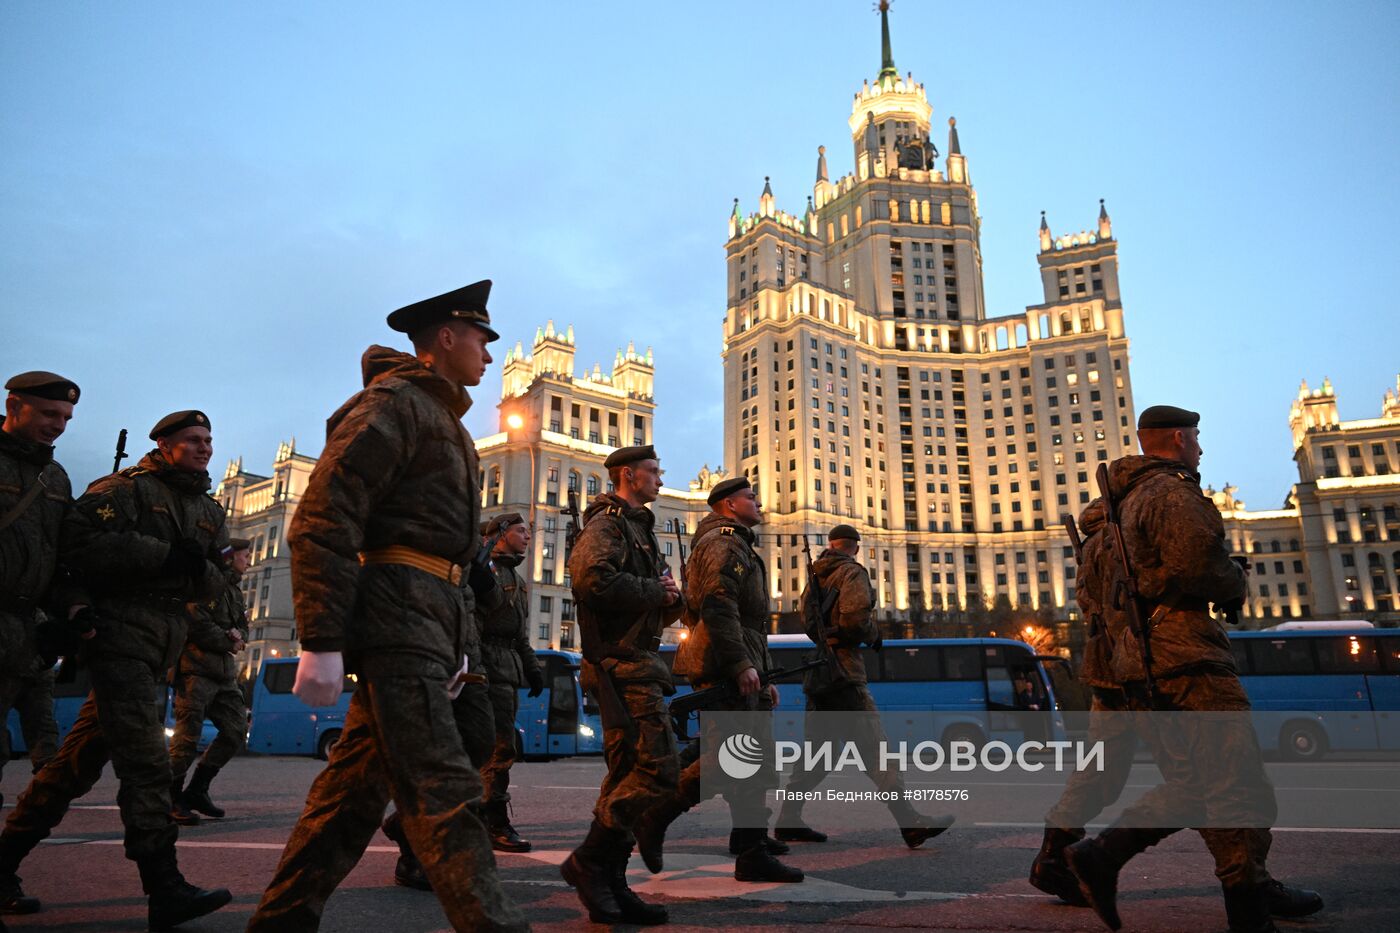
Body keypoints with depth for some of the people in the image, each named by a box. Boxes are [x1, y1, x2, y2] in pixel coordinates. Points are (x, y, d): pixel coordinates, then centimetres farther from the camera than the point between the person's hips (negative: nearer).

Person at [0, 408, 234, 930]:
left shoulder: (209, 512, 17)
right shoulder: (127, 489, -3)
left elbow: (215, 585, 14)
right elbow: (81, 544, -16)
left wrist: (199, 567, -9)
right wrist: (164, 554, -20)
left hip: (163, 646, 8)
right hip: (120, 633, -7)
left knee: (85, 754, 14)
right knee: (145, 760, -13)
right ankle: (164, 890, -13)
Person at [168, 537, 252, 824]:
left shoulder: (234, 590, 22)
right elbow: (197, 623, -17)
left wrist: (237, 635, -1)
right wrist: (228, 642, -8)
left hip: (223, 671, 9)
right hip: (197, 668, -9)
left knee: (237, 731, 6)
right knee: (188, 734, -7)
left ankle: (197, 790, 16)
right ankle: (172, 799, 4)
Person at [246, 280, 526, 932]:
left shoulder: (442, 417, 24)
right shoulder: (393, 401, -7)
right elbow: (320, 522, -16)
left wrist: (455, 641, 21)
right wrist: (321, 643, -22)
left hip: (431, 617, 10)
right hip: (397, 615, -10)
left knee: (358, 779, 14)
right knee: (442, 790, -12)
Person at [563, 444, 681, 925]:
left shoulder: (640, 529, 25)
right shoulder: (608, 523, -5)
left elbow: (660, 612, 27)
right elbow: (593, 578, -27)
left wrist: (670, 599, 3)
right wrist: (653, 590, -14)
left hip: (638, 662, 10)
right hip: (623, 664, -10)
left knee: (627, 774, 9)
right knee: (658, 770, -14)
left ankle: (609, 888, 14)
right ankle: (589, 861, -5)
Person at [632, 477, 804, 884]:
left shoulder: (741, 549, 29)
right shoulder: (722, 544, -6)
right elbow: (718, 606, -20)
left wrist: (764, 675, 23)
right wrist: (741, 664, -24)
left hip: (740, 671, 11)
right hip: (723, 670, -11)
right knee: (727, 757, -13)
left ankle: (753, 855, 14)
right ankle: (655, 818, -2)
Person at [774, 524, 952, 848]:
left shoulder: (816, 576, 18)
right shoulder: (853, 572, -5)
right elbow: (854, 618, -19)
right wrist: (873, 635, -1)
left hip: (817, 674, 8)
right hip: (843, 671, -8)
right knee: (876, 750, -9)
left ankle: (788, 821, 14)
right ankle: (911, 823, -9)